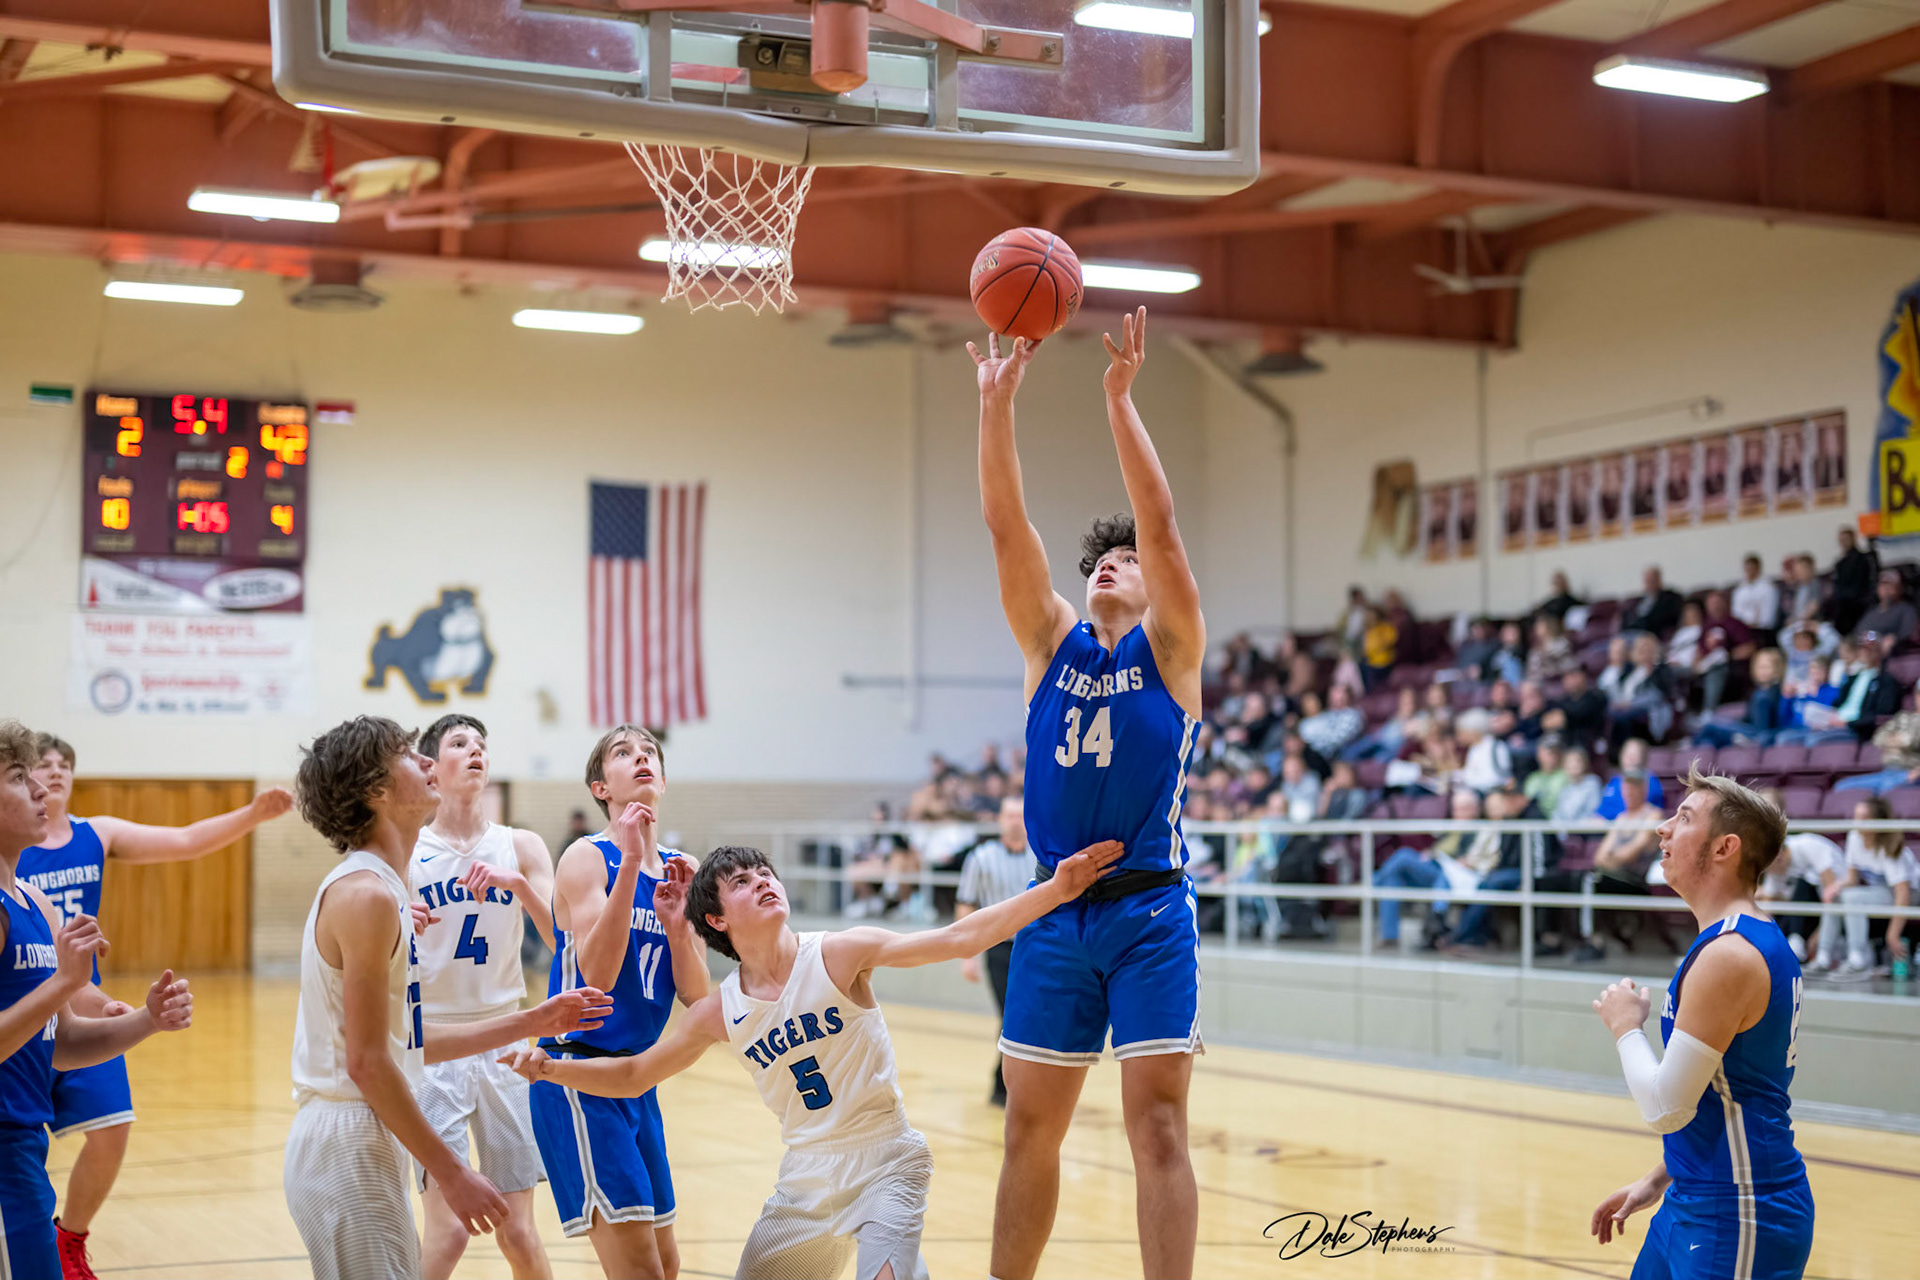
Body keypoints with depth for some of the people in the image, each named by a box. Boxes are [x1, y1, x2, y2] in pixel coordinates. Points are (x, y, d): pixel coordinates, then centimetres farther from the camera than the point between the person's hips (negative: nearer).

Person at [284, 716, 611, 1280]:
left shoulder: (377, 887, 15)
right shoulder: (366, 894, -16)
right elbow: (367, 1062, -19)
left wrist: (531, 1022, 20)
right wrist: (451, 1172, -16)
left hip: (362, 1147, 10)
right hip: (347, 1149, -10)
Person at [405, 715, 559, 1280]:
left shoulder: (522, 847, 5)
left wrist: (518, 884, -22)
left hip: (503, 1040, 2)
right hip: (431, 1043, -2)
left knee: (518, 1234, 4)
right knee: (447, 1230, -13)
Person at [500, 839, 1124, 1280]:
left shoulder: (838, 954, -11)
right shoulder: (719, 1011, 0)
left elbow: (957, 939, -21)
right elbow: (633, 1075, 12)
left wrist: (1054, 891, -31)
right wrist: (551, 1068, -3)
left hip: (883, 1162, -5)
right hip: (804, 1178, 5)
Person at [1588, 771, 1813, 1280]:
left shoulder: (1729, 956, -21)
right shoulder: (1756, 941, 11)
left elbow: (1665, 1109, -22)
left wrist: (1625, 1027, -6)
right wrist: (1659, 1179, 19)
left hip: (1738, 1219, -10)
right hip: (1696, 1201, 10)